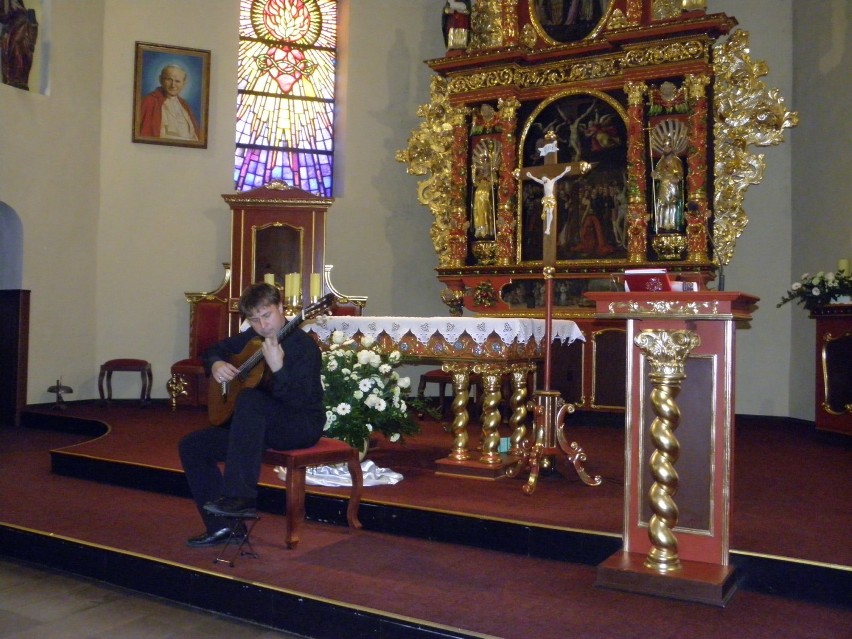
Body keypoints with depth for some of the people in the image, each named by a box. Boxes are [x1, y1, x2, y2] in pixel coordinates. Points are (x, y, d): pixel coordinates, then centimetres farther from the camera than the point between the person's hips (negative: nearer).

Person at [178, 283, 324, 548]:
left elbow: (299, 401, -27)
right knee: (191, 446, -3)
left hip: (302, 425, -8)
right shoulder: (251, 338, 5)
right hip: (258, 426, 8)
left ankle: (241, 497, -37)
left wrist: (277, 368, -42)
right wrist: (215, 364, -3)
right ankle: (222, 525, 2)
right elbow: (213, 350, 20)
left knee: (249, 398, -37)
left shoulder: (303, 345, -16)